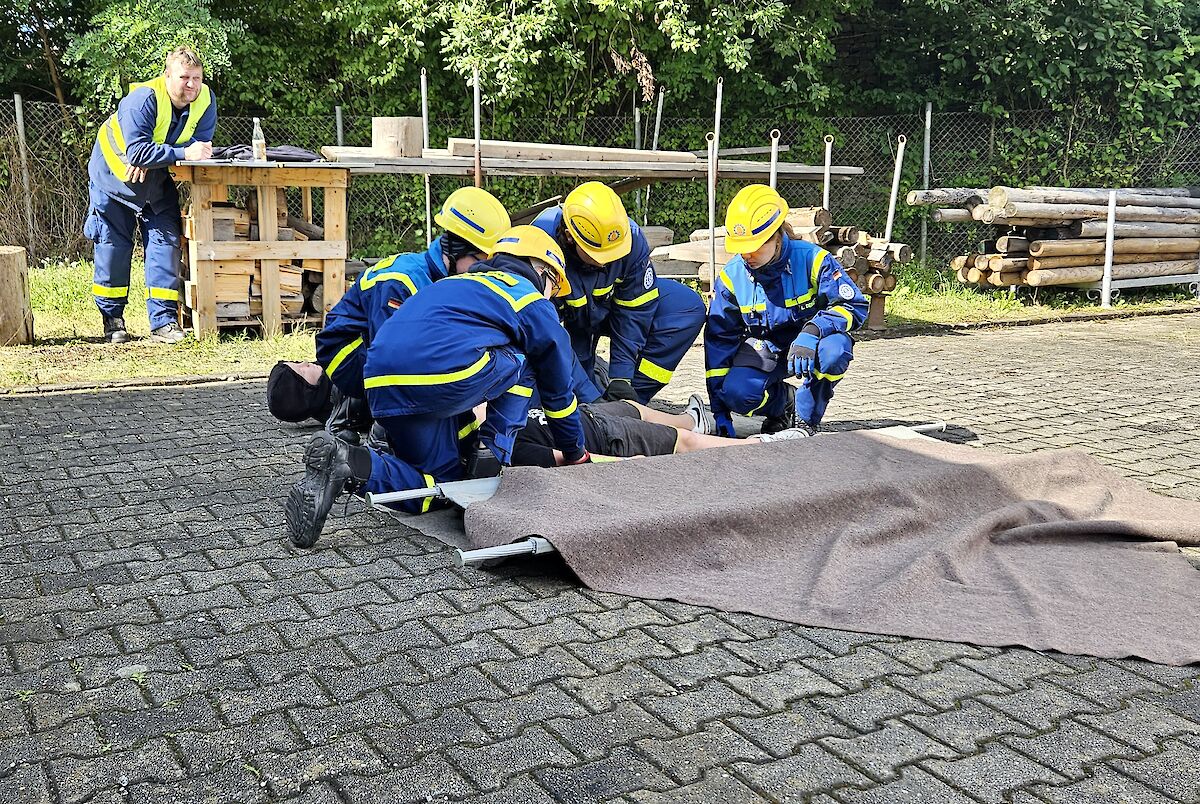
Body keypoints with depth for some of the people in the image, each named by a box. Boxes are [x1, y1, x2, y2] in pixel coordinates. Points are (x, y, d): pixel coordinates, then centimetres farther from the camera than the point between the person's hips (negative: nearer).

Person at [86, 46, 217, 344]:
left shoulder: (206, 100, -16)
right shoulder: (143, 99, -31)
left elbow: (200, 144, -19)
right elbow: (136, 152, -38)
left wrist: (152, 157, -31)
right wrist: (184, 153, -46)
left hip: (157, 182, 4)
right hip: (114, 173, -3)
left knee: (165, 241, -7)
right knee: (113, 246, 3)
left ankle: (163, 321, -5)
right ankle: (112, 319, 17)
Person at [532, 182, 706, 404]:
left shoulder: (630, 237, -27)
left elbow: (635, 310, -17)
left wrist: (620, 377, -24)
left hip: (609, 305, 4)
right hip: (567, 320, -3)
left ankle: (628, 403, -15)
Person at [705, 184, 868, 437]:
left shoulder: (811, 259, -19)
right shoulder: (731, 276, -11)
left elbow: (854, 306, -20)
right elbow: (719, 339, -8)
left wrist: (811, 332, -40)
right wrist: (719, 409, -13)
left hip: (810, 348, -1)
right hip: (763, 349, 1)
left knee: (835, 349, -37)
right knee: (736, 392, -29)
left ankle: (805, 418, -8)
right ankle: (784, 401, 8)